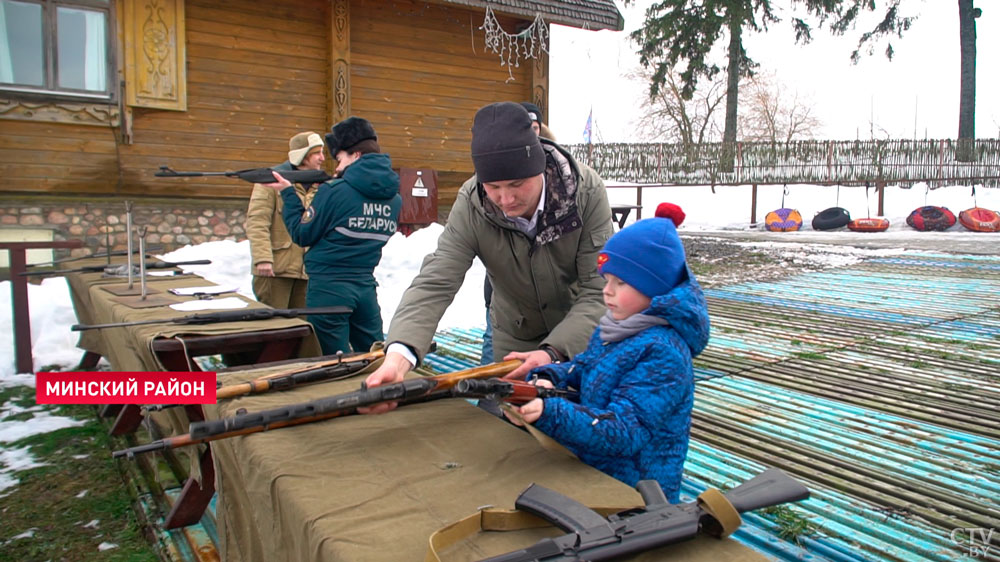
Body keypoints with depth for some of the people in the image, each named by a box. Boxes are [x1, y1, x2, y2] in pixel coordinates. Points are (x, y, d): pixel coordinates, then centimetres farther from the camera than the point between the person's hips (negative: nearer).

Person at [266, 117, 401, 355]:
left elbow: (302, 234, -5)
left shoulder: (335, 191, -13)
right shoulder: (394, 198, 5)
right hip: (366, 287, 6)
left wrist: (288, 193, 7)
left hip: (329, 288, -6)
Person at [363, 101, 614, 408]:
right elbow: (435, 283, -32)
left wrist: (554, 352, -39)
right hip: (515, 342, 1)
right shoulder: (470, 205, -24)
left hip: (585, 337, 0)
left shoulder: (587, 191, -26)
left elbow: (599, 292, -25)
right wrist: (398, 356, -49)